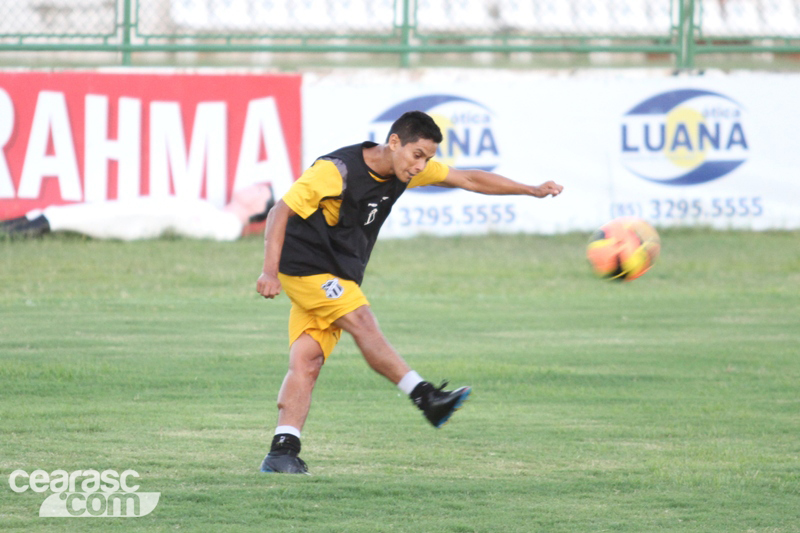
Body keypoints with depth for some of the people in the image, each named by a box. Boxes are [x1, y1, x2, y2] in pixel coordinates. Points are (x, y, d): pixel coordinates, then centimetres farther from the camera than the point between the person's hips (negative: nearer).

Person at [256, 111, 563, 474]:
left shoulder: (409, 169, -1)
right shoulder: (336, 170, -22)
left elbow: (468, 180, 8)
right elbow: (281, 212, -21)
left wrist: (533, 191, 7)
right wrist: (270, 271, -29)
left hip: (340, 278, 7)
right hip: (305, 265, -7)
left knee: (307, 362, -5)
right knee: (363, 322, -23)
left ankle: (282, 452, -11)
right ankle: (427, 398, -23)